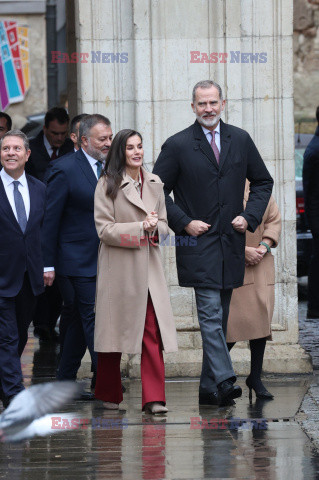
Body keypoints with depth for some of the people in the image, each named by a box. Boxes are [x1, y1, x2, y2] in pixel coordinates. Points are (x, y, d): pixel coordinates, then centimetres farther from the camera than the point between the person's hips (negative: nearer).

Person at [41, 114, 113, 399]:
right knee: (93, 319, -9)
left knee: (81, 322, 11)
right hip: (78, 260, -7)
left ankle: (66, 383, 19)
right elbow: (50, 219, -9)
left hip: (103, 260, 7)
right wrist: (48, 264, -11)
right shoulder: (65, 170, -10)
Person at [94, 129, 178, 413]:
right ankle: (110, 395, 21)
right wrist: (140, 228, -16)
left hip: (149, 267, 3)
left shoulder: (154, 184, 11)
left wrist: (155, 228, -7)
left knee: (153, 332, -7)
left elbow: (164, 224, 16)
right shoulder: (108, 185, -3)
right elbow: (104, 229, -8)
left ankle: (154, 398, -8)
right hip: (118, 268, -3)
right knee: (115, 332, 6)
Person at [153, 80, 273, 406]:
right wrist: (183, 222, -8)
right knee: (211, 316, -14)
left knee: (220, 319, 8)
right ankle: (224, 381, -21)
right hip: (198, 243, -4)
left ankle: (209, 389, 13)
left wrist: (250, 216, 3)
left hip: (232, 243, 4)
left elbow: (263, 182, 17)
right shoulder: (177, 145, -2)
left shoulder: (240, 140, 8)